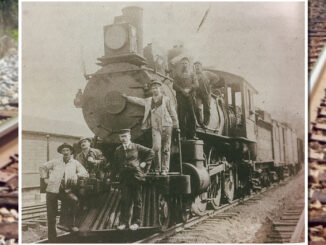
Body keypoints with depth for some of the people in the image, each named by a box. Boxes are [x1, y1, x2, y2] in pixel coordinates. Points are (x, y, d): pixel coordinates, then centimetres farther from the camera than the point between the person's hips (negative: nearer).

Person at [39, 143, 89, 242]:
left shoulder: (75, 163, 7)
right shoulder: (55, 162, 10)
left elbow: (85, 174, 2)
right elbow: (43, 167, 21)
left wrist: (76, 175, -14)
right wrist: (45, 178, 11)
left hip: (65, 190, -1)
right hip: (52, 190, 1)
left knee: (75, 200, -30)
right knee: (51, 215, 0)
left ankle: (72, 224, -12)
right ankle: (51, 238, 12)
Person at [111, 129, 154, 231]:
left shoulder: (137, 147, 3)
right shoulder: (118, 150, 11)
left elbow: (151, 152, 8)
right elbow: (115, 165, 14)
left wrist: (145, 163, 1)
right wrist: (113, 178, 8)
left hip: (136, 177, -2)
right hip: (124, 178, 2)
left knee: (137, 200, 3)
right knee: (125, 200, 1)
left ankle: (136, 222, 10)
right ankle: (124, 222, 7)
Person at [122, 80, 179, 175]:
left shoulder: (166, 99, 4)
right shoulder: (149, 101, 13)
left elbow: (173, 113, 5)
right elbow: (137, 100, 24)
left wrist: (176, 126, 4)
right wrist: (126, 97, 27)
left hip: (166, 126, -2)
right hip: (155, 128, 2)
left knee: (165, 149, -2)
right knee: (156, 147, -11)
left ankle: (165, 170, 4)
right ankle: (157, 169, -2)